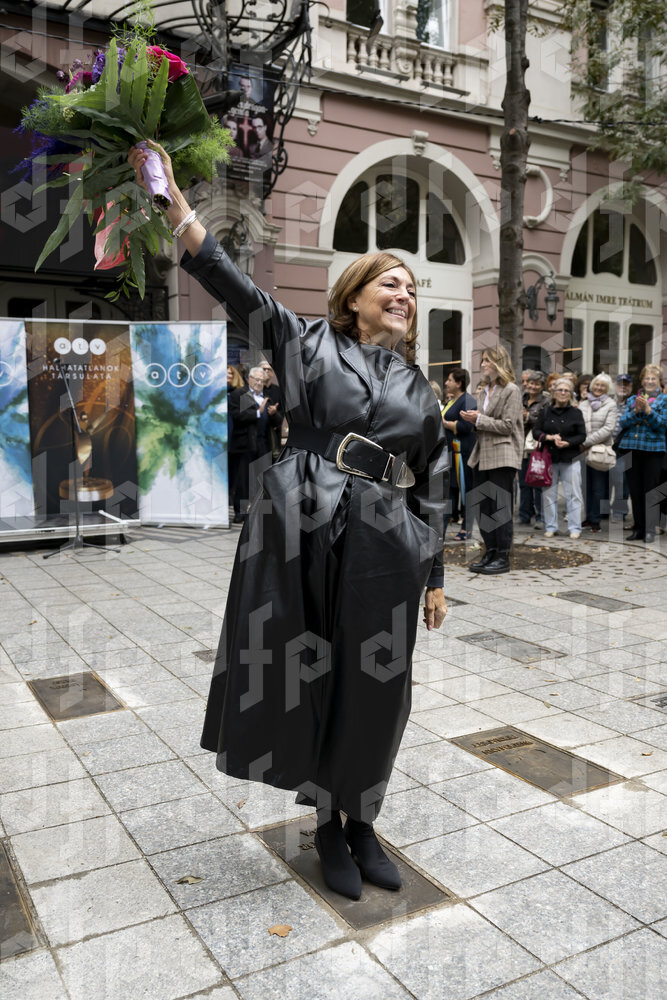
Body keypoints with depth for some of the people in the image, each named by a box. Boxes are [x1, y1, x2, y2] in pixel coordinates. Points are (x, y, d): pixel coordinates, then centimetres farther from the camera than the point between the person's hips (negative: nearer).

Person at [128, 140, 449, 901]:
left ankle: (361, 823, 30)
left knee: (374, 690, 7)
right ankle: (327, 825, 27)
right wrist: (171, 197, -11)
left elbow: (432, 490, 15)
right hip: (302, 530, -2)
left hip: (385, 545, 3)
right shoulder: (310, 344, 8)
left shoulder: (419, 390, 16)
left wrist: (435, 576, 12)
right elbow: (228, 281, -2)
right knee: (309, 680, 4)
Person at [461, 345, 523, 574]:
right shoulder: (483, 393, 17)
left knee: (501, 508, -5)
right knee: (484, 508, 9)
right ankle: (490, 554, 17)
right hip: (483, 456, 8)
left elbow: (507, 425, -12)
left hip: (502, 456, -8)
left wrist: (479, 419, -13)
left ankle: (503, 558, 2)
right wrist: (472, 420, 3)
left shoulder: (511, 390, -5)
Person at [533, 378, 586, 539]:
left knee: (573, 494, -1)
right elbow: (536, 432, 3)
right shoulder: (545, 412, 7)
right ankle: (551, 527, 16)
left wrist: (567, 443, -16)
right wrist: (550, 437, -15)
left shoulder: (576, 413, 3)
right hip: (549, 458, 2)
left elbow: (582, 435, 0)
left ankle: (575, 528, 6)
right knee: (549, 494, 6)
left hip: (570, 459, -2)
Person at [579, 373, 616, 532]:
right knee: (587, 485, 6)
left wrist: (587, 442, -12)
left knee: (598, 487, -1)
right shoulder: (583, 404, 12)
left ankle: (595, 520, 6)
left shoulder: (611, 405, 2)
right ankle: (589, 517, 14)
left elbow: (608, 429, -7)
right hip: (584, 451, 3)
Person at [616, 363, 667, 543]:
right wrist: (636, 411, -12)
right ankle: (638, 528, 16)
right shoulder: (632, 400, 13)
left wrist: (648, 410, -19)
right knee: (635, 490, 7)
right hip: (632, 448, 4)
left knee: (650, 490, -4)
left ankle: (650, 530, -1)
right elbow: (623, 422, 3)